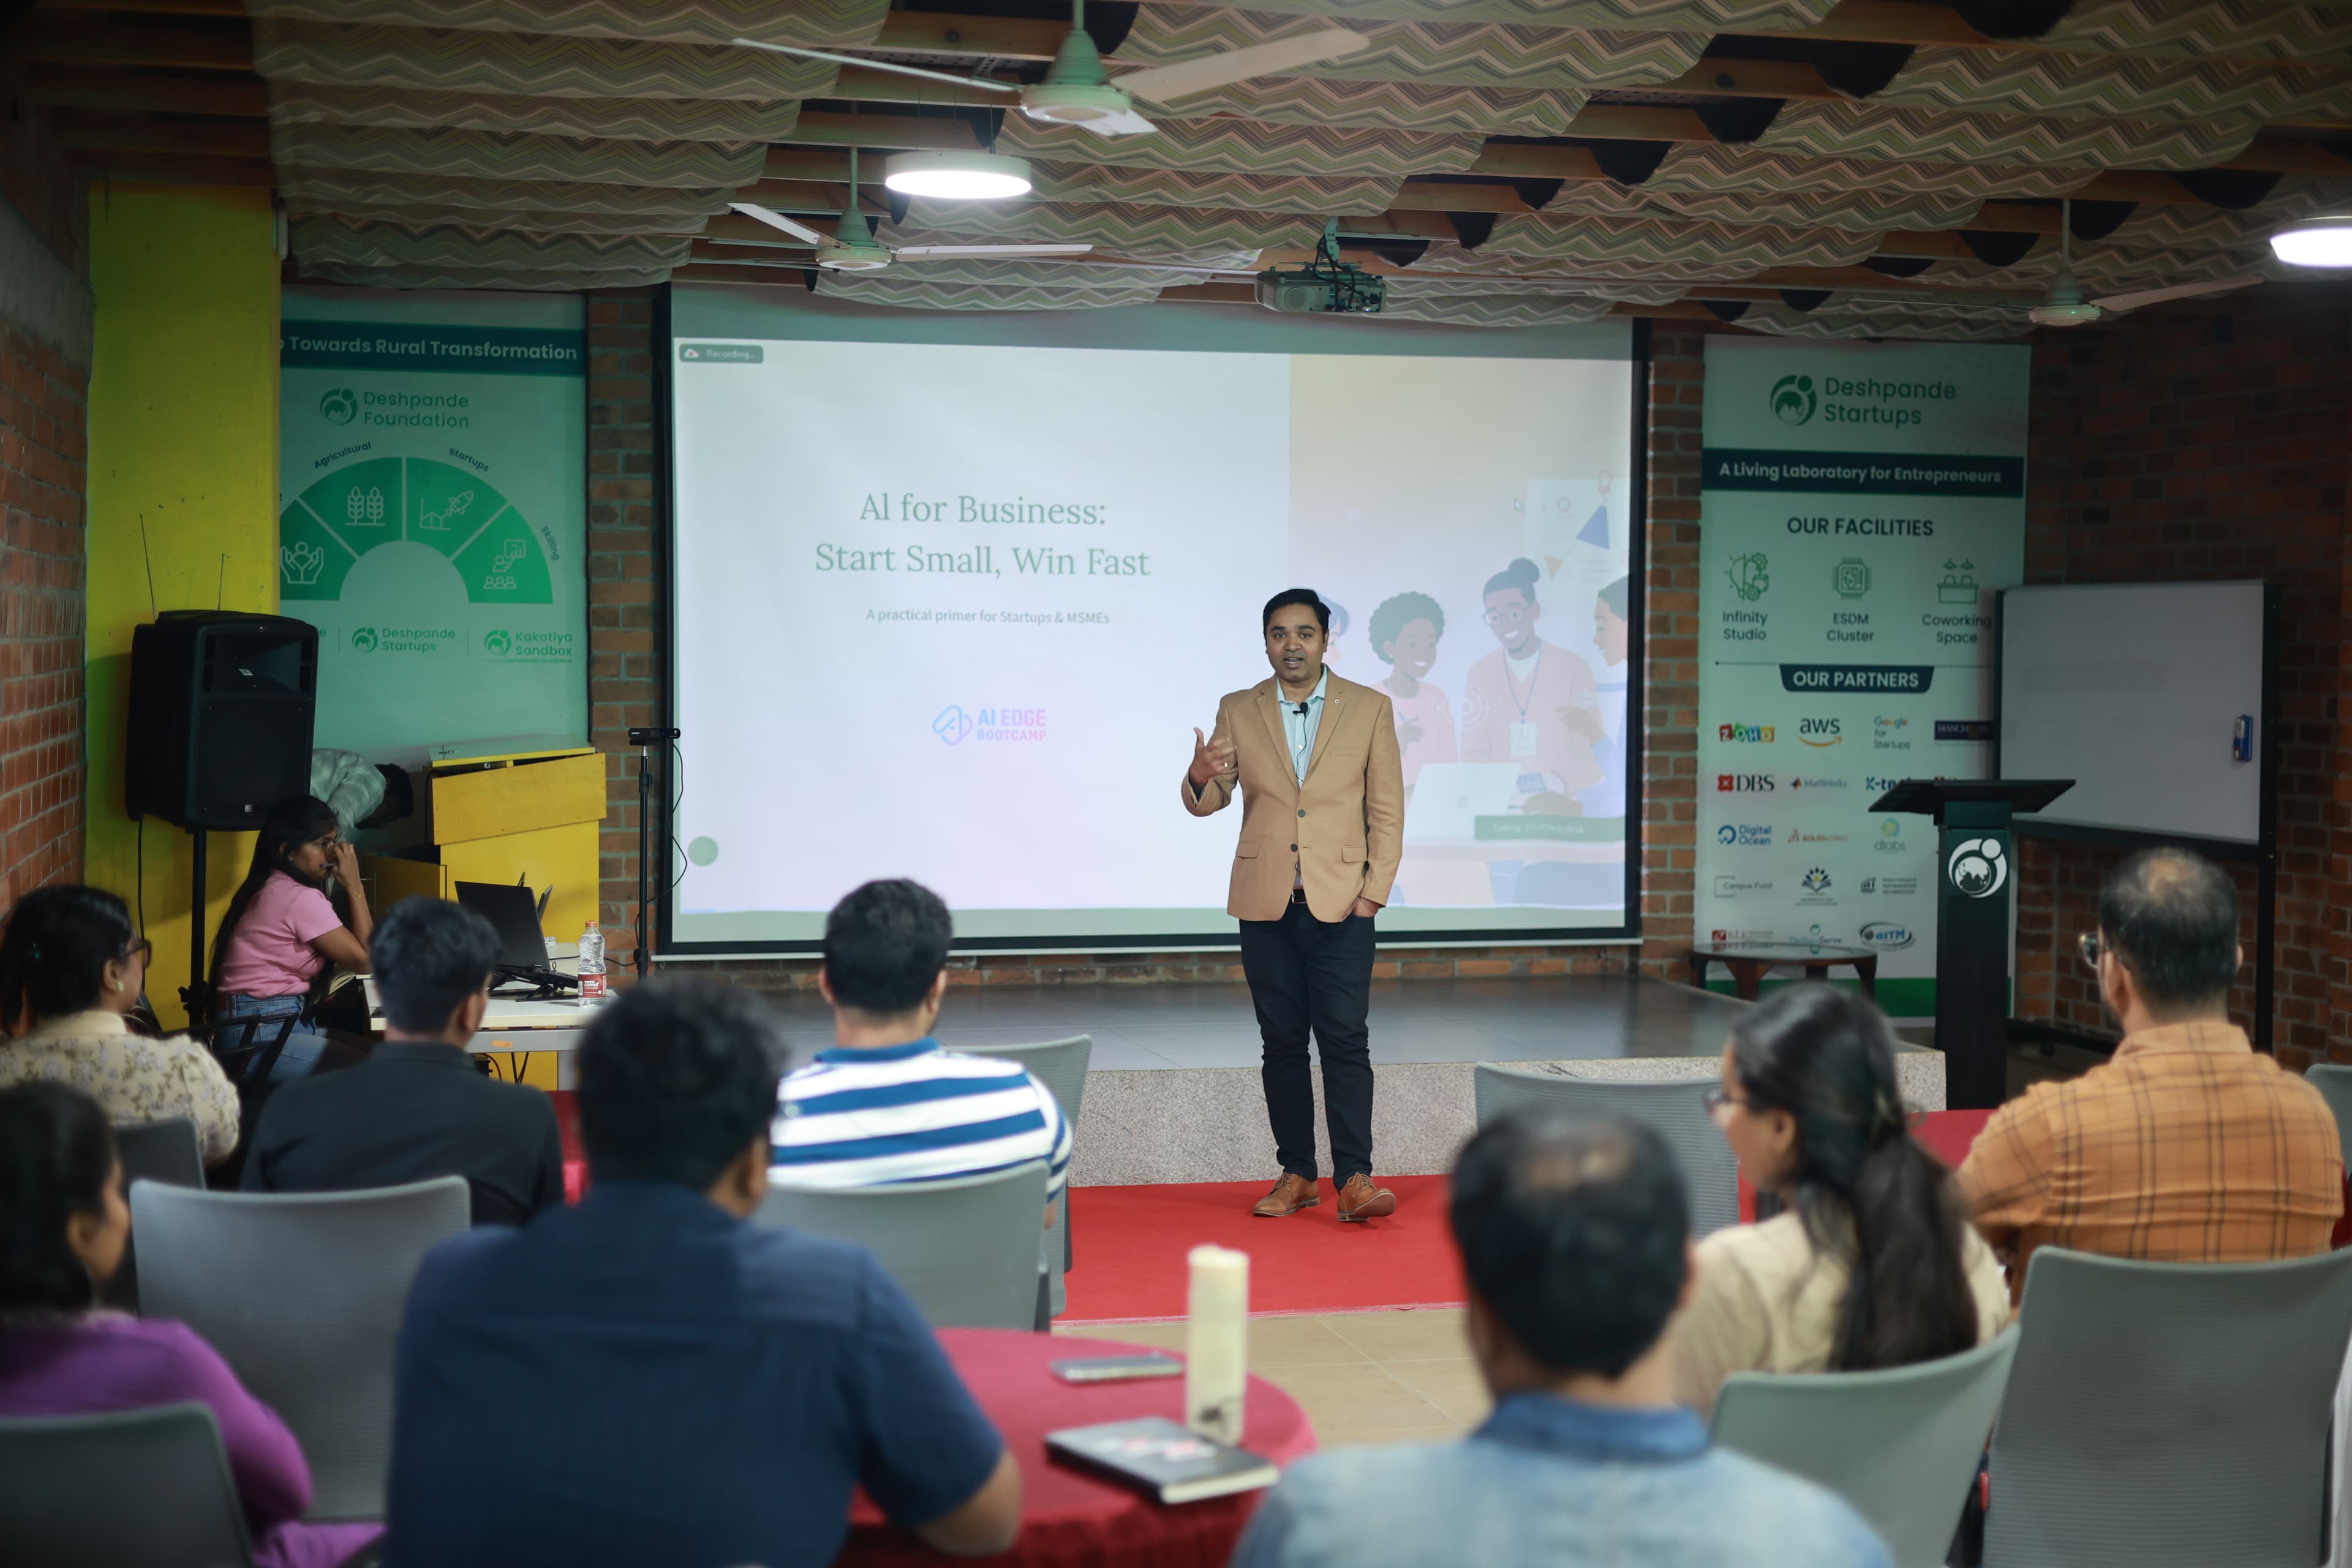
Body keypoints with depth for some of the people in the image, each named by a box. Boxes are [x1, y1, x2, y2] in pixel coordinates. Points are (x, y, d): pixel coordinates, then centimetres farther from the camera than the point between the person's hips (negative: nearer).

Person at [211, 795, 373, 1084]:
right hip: (257, 1034, -10)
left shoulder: (272, 888, 13)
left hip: (276, 1023, 10)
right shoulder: (300, 897, -16)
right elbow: (364, 959, -10)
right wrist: (353, 885, -7)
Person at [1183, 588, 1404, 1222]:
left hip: (1341, 905, -2)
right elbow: (1209, 803, 6)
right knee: (1282, 1043, 6)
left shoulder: (1370, 708, 5)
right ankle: (1296, 1174, 13)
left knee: (1345, 1039, -8)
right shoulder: (1238, 711, 8)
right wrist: (1200, 777, -18)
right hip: (1266, 905, 2)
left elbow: (1387, 810, 4)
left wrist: (1374, 891, -4)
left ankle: (1354, 1177, -8)